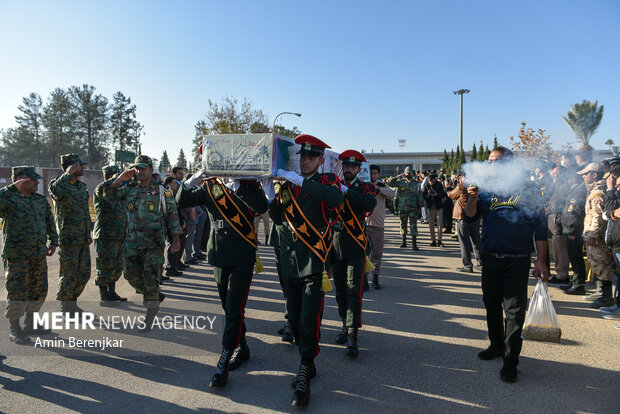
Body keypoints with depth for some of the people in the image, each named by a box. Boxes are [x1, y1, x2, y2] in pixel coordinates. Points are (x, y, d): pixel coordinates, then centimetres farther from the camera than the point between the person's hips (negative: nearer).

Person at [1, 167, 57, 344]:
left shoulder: (41, 200, 12)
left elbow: (50, 221, 20)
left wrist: (53, 241, 13)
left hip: (39, 254, 7)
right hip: (17, 256, -6)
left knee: (39, 290, 12)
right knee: (18, 292, -2)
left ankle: (29, 324, 27)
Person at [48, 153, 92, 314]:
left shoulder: (82, 186, 15)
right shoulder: (58, 184, -8)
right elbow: (56, 191, -36)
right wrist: (68, 174, -26)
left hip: (83, 240, 7)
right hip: (68, 239, -7)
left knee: (84, 274, 12)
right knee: (68, 275, 0)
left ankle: (72, 304, 26)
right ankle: (64, 308, 14)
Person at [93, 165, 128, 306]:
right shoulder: (100, 189, -6)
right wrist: (115, 179, -22)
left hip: (119, 236, 9)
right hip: (106, 237, -9)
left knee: (117, 267, 15)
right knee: (106, 268, -2)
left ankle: (111, 293, 26)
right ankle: (103, 297, 8)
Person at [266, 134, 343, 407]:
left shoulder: (327, 181, -1)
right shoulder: (286, 183, 12)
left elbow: (336, 198, -25)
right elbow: (279, 218, 13)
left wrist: (300, 181, -26)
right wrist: (271, 196, -4)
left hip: (315, 260, -5)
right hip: (290, 260, 5)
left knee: (309, 321, -7)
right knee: (294, 319, 12)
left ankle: (303, 379, 4)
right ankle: (308, 365, 31)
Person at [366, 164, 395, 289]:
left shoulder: (382, 186, 7)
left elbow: (391, 194, -11)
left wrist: (377, 188, -21)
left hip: (378, 224, 1)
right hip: (363, 224, -1)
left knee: (377, 253, 5)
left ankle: (375, 278, 17)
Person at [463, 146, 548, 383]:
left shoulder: (526, 191, -2)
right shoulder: (487, 190, 9)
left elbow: (540, 228, -1)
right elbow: (470, 217, 1)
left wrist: (541, 261, -6)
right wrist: (473, 198, -18)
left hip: (517, 260, -4)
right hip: (490, 259, 4)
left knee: (514, 310, -1)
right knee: (491, 305, 15)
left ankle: (511, 360, 9)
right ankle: (497, 346, 33)